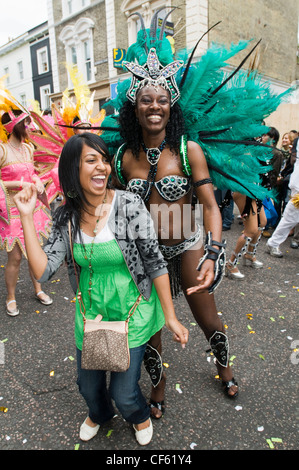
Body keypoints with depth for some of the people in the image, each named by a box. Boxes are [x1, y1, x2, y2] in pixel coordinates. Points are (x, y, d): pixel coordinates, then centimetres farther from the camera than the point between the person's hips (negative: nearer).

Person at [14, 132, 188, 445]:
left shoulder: (130, 205, -19)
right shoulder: (66, 216, -8)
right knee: (88, 384, 21)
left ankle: (139, 416, 46)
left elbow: (155, 264, -15)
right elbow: (43, 270, -14)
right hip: (90, 312, 4)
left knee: (124, 392, 5)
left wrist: (170, 317, -12)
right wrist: (26, 217, -16)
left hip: (132, 312, -3)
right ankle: (99, 414, 61)